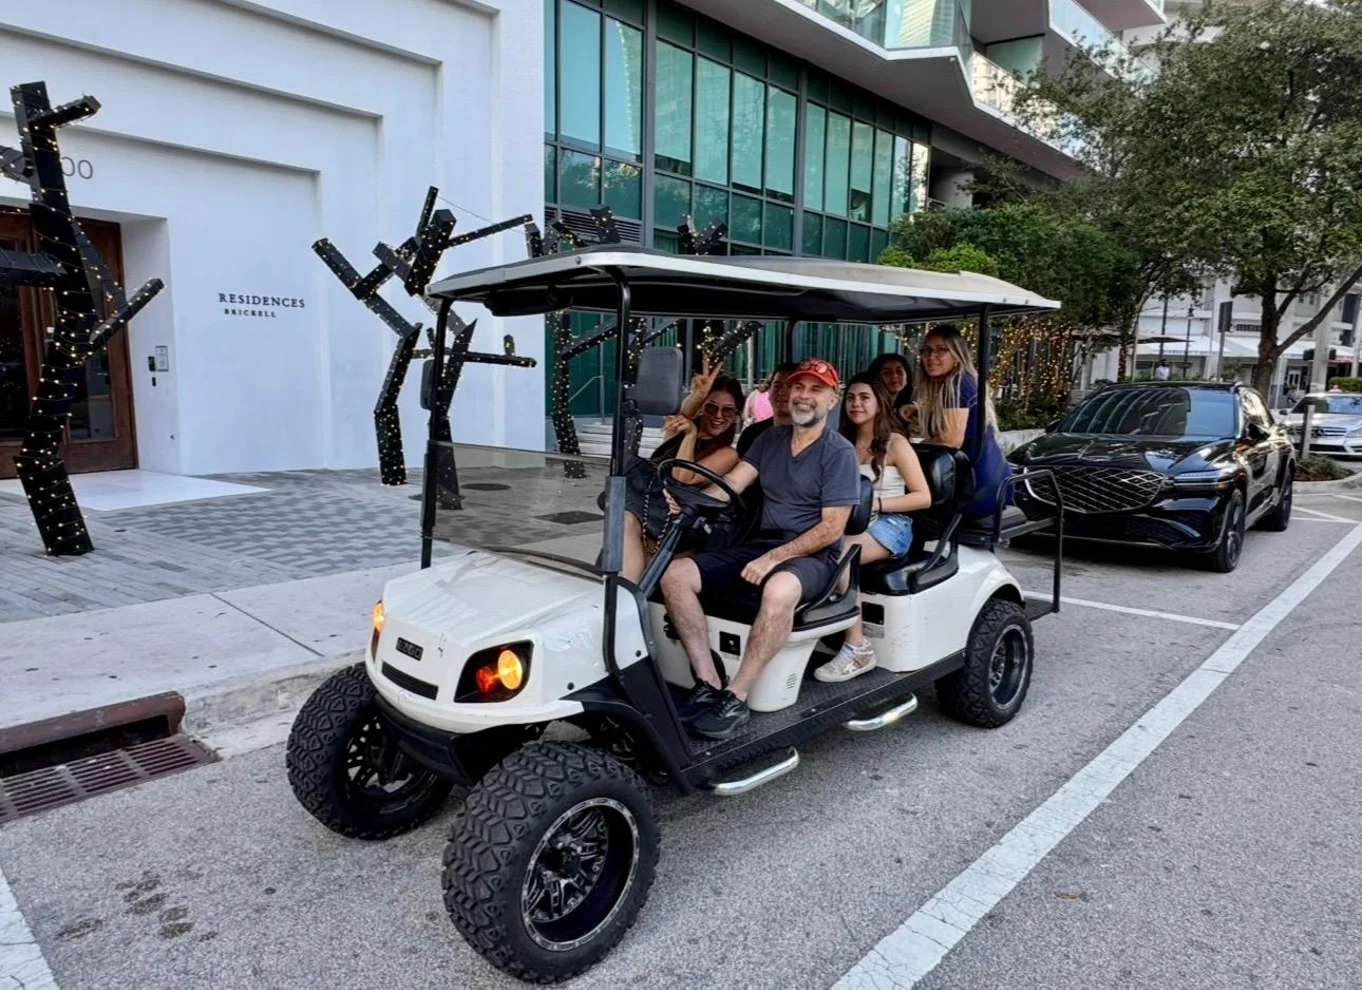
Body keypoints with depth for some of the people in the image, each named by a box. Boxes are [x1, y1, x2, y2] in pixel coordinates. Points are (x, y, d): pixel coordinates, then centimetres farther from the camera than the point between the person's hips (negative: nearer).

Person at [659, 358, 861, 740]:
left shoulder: (840, 452, -4)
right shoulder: (771, 438, 13)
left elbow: (831, 528, -11)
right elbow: (731, 483, 2)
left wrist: (773, 558, -20)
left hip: (812, 555, -6)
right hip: (761, 546, 6)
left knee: (779, 589, -41)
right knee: (675, 575, -14)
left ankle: (735, 698, -26)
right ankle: (708, 684, -15)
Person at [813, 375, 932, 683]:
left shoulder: (895, 443, 1)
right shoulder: (842, 444, 17)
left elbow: (923, 497, -3)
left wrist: (876, 503, -14)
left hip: (890, 525, -4)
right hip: (850, 522, 4)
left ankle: (858, 647, -28)